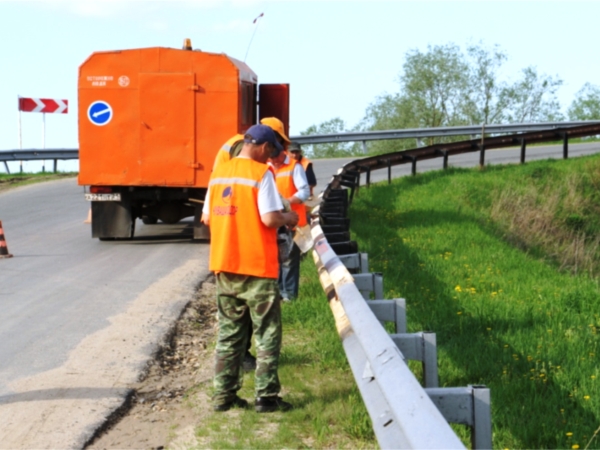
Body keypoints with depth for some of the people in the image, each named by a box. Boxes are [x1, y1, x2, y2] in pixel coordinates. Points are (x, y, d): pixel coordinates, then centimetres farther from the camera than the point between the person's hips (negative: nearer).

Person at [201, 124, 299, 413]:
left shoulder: (219, 172, 8)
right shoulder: (261, 173, -11)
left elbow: (207, 218, 11)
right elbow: (270, 219, -18)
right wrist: (288, 218, 1)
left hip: (223, 266, 6)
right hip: (257, 267, -6)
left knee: (229, 333, 14)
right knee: (267, 335, 4)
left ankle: (224, 395, 15)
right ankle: (266, 397, 6)